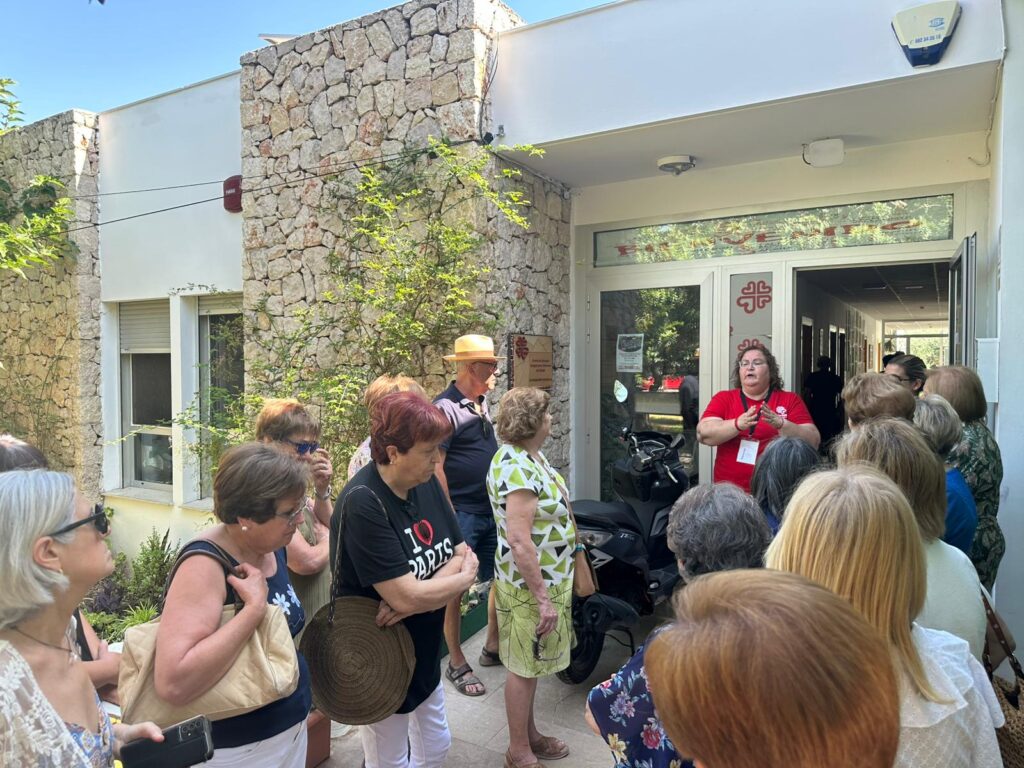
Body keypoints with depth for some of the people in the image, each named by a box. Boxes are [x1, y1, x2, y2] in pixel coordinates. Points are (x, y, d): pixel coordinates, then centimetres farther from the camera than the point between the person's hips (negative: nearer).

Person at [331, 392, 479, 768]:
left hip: (425, 652, 7)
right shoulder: (363, 503, -28)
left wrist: (416, 597, -23)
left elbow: (461, 554, -6)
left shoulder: (426, 483, -6)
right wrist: (464, 577, -14)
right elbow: (406, 597, -30)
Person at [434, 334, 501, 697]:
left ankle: (492, 647, 34)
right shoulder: (445, 407, -16)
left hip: (492, 510, 8)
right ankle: (457, 663, 20)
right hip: (462, 514, -8)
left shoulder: (482, 402, 10)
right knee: (455, 589, 5)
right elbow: (436, 467, -18)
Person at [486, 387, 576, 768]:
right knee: (523, 667, 8)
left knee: (530, 665, 22)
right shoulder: (515, 467, -26)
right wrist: (543, 598, -25)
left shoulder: (529, 456, 6)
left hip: (548, 578, 9)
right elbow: (519, 541, -29)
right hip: (531, 585, -9)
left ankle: (530, 735, 39)